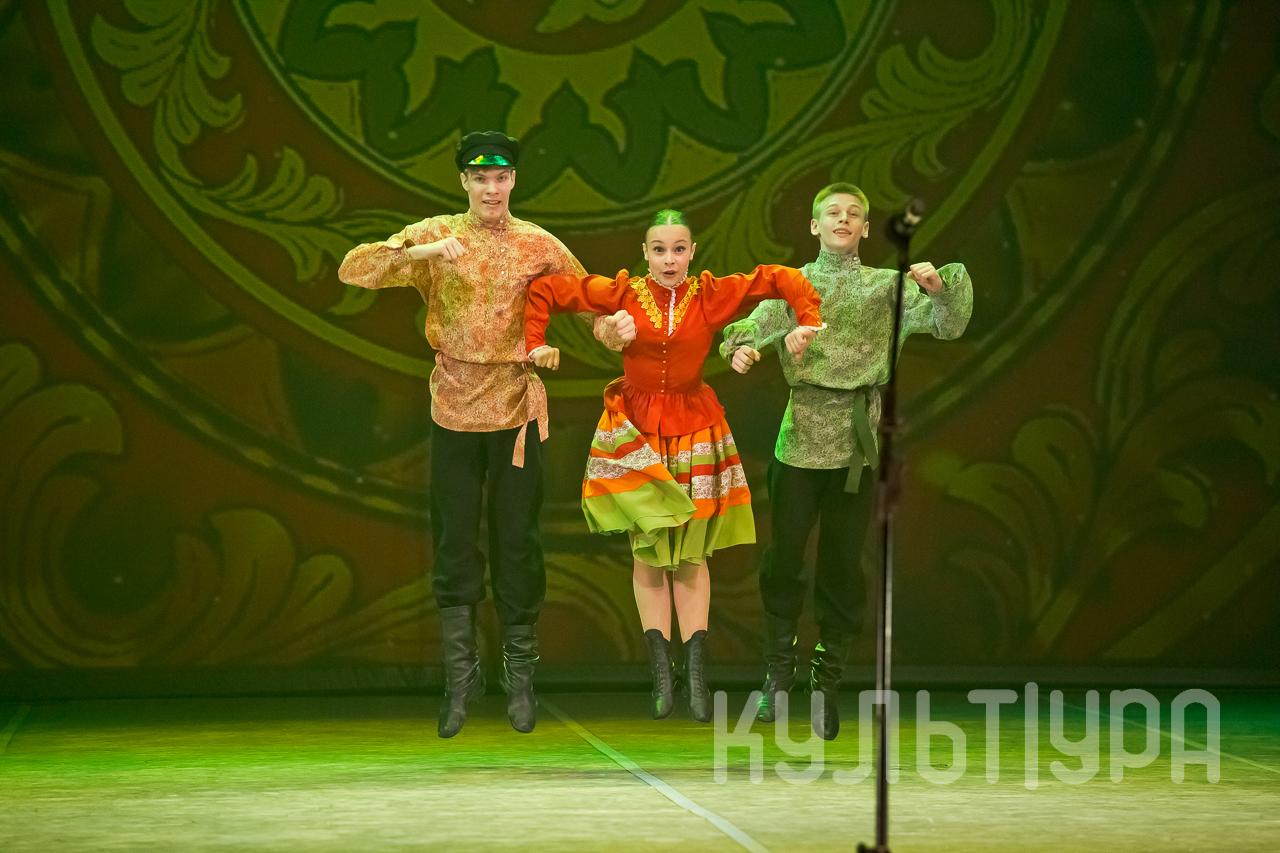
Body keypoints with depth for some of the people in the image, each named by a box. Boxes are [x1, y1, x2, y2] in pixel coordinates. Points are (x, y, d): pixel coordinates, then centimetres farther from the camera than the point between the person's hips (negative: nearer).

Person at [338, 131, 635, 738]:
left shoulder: (539, 246, 3)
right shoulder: (434, 236, 0)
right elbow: (353, 270, -10)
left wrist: (611, 322, -16)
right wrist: (421, 252, -25)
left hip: (517, 412, 0)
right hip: (454, 410, 0)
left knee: (517, 545, 6)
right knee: (454, 547, 3)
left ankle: (519, 679, 15)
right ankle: (461, 676, 12)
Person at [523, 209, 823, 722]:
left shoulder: (713, 295, -4)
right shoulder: (621, 293, -4)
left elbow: (782, 280, -2)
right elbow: (544, 290, 2)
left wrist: (808, 323, -14)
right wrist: (536, 343, -6)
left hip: (694, 429, 0)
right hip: (635, 430, 0)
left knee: (691, 554, 4)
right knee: (648, 551, 0)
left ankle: (696, 675, 5)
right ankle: (662, 673, 3)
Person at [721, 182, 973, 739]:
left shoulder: (886, 286, 9)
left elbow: (948, 326, 1)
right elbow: (757, 326, -9)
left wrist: (939, 288, -19)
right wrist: (740, 349, -31)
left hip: (858, 442, 0)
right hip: (801, 436, 0)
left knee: (843, 565, 4)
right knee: (784, 557, 1)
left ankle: (827, 683, 14)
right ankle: (778, 673, 15)